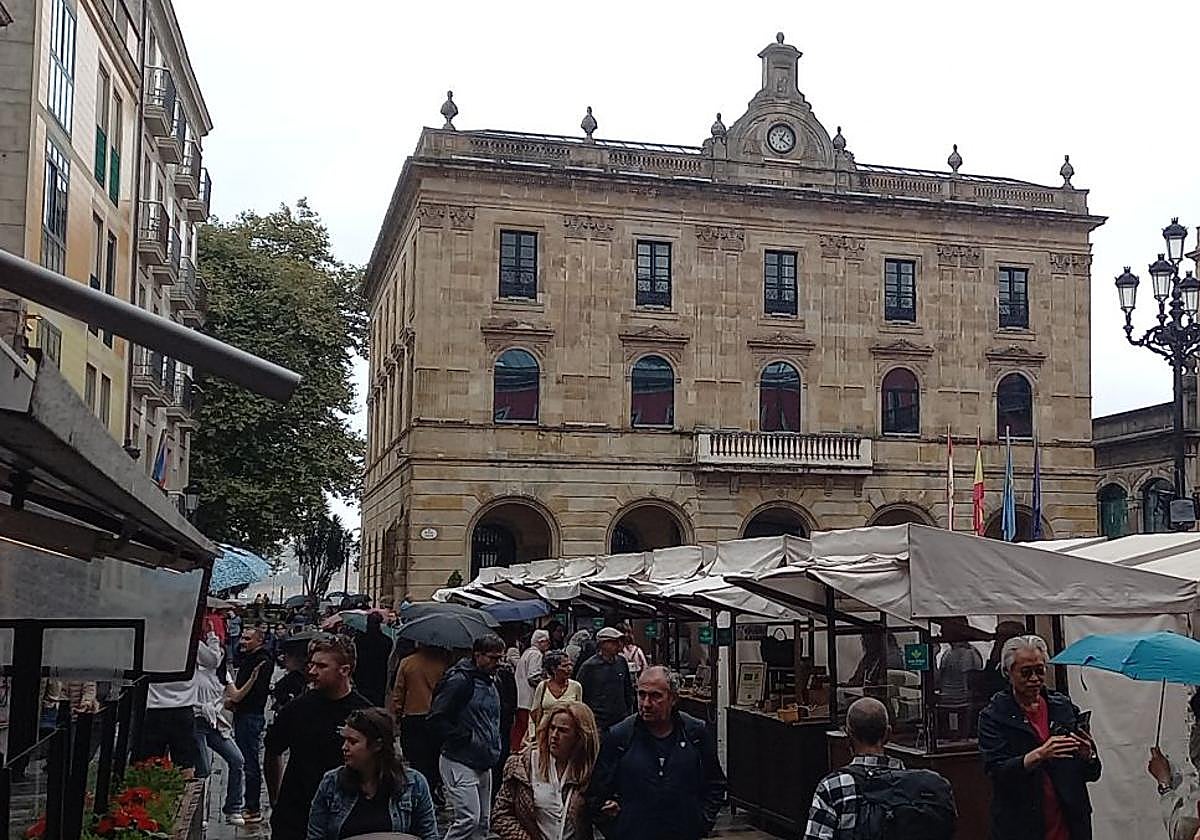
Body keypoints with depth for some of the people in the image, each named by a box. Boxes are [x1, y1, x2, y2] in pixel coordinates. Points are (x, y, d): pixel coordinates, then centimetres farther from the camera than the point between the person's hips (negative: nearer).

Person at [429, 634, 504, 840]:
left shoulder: (490, 683, 15)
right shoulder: (460, 680, -13)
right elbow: (436, 718, -18)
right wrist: (465, 739, -17)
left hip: (483, 764, 9)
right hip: (460, 763, -9)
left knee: (482, 822, 11)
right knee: (468, 819, -15)